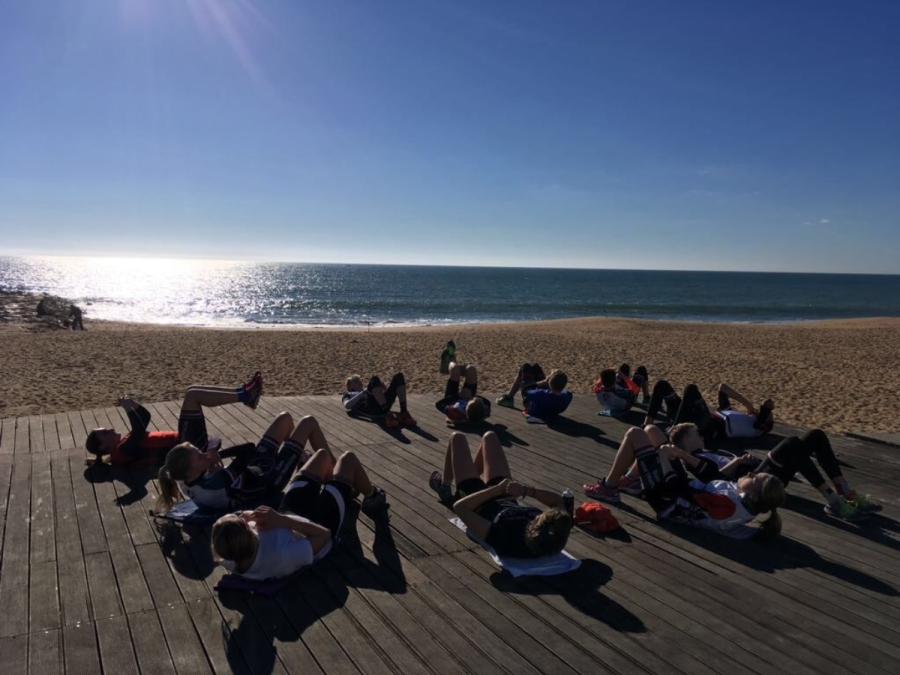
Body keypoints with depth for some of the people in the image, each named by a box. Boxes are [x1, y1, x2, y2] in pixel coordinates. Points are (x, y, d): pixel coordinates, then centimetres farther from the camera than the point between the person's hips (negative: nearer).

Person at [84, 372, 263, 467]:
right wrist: (128, 408, -19)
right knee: (193, 394, -19)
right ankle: (244, 396, -21)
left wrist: (132, 403, 7)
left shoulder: (126, 442, 18)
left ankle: (242, 391, -4)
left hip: (184, 442, 10)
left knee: (194, 390, 5)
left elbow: (145, 418, 24)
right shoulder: (122, 452, -10)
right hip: (186, 446, -10)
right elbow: (139, 429, -30)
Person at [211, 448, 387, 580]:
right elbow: (324, 534, -33)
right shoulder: (282, 557, -48)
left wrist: (247, 516, -28)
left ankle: (348, 488, 56)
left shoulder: (227, 558, -31)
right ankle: (373, 498, 44)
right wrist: (282, 520, -41)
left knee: (323, 454, 19)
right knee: (348, 458, 10)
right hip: (319, 524, -5)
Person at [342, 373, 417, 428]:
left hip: (383, 406, 4)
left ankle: (404, 412, -31)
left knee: (399, 376, -11)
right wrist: (363, 393, 2)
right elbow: (347, 406, 6)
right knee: (374, 378, -29)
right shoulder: (348, 395, 32)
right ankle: (388, 414, -47)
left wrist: (383, 389, 13)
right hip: (371, 407, -4)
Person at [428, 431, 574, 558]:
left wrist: (496, 489, -37)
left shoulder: (502, 537, -47)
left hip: (476, 498, -4)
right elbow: (557, 500, -17)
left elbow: (459, 506, -41)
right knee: (489, 437, 20)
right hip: (505, 499, 4)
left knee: (457, 437, 9)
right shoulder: (553, 536, -34)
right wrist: (527, 490, -32)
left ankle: (445, 487, 37)